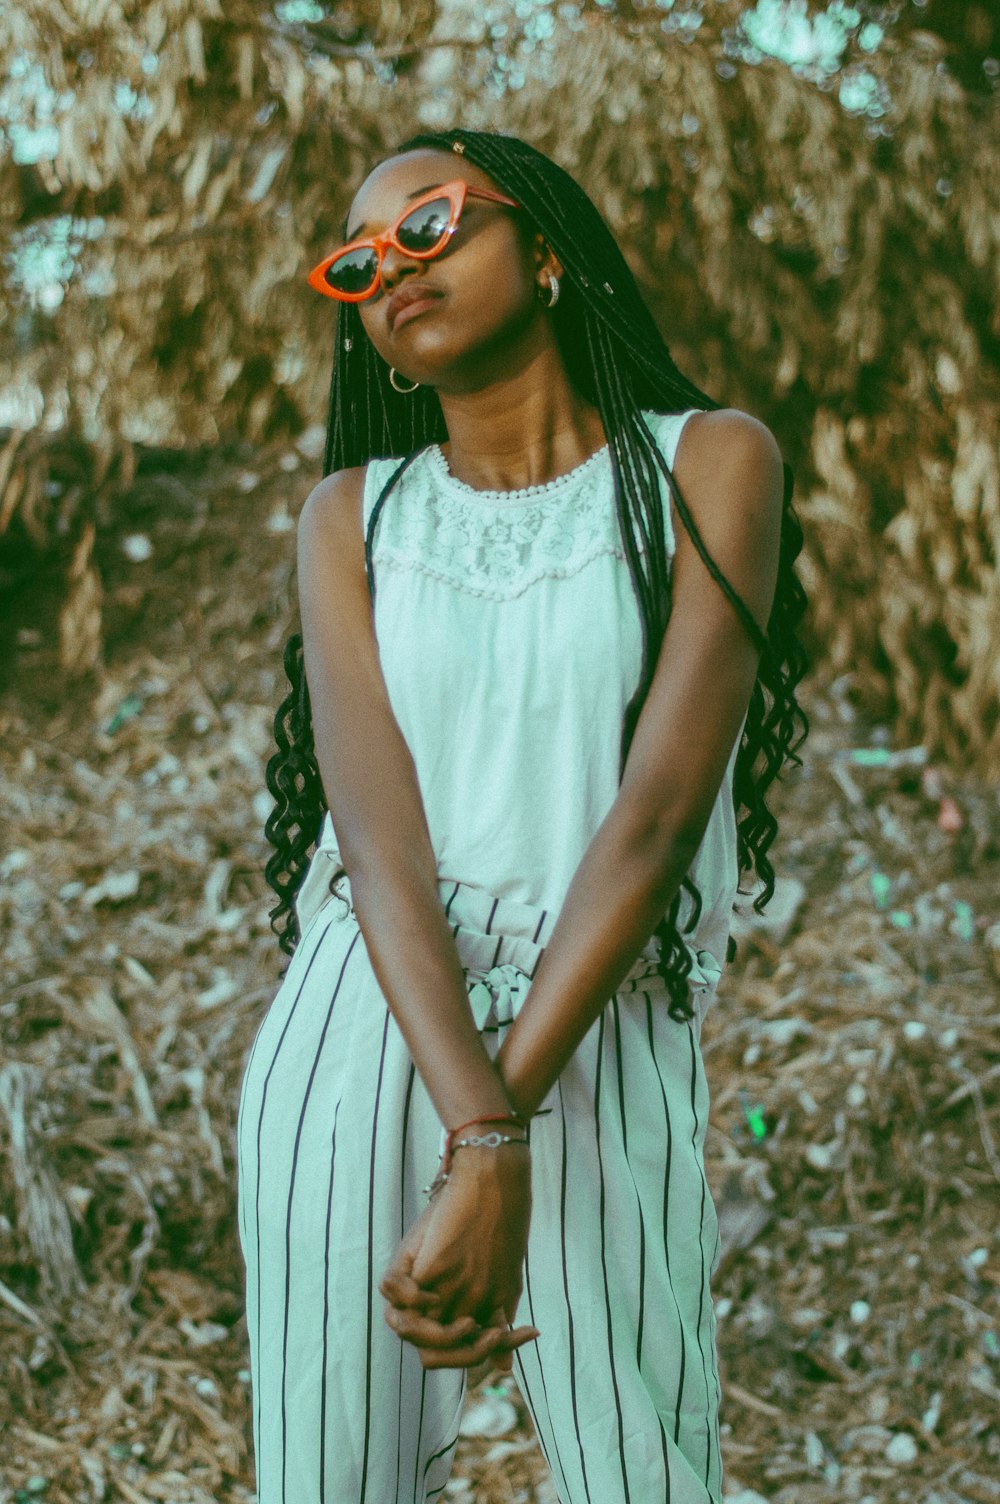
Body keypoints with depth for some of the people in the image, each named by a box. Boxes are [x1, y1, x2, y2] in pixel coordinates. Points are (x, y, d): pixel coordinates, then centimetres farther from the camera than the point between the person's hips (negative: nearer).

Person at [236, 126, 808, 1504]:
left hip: (605, 1055, -2)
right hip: (359, 1039, 2)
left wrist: (510, 1121, -17)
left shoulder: (710, 464, -1)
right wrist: (477, 1143, -20)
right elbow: (377, 830, -7)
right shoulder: (352, 514, 7)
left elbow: (657, 815, -11)